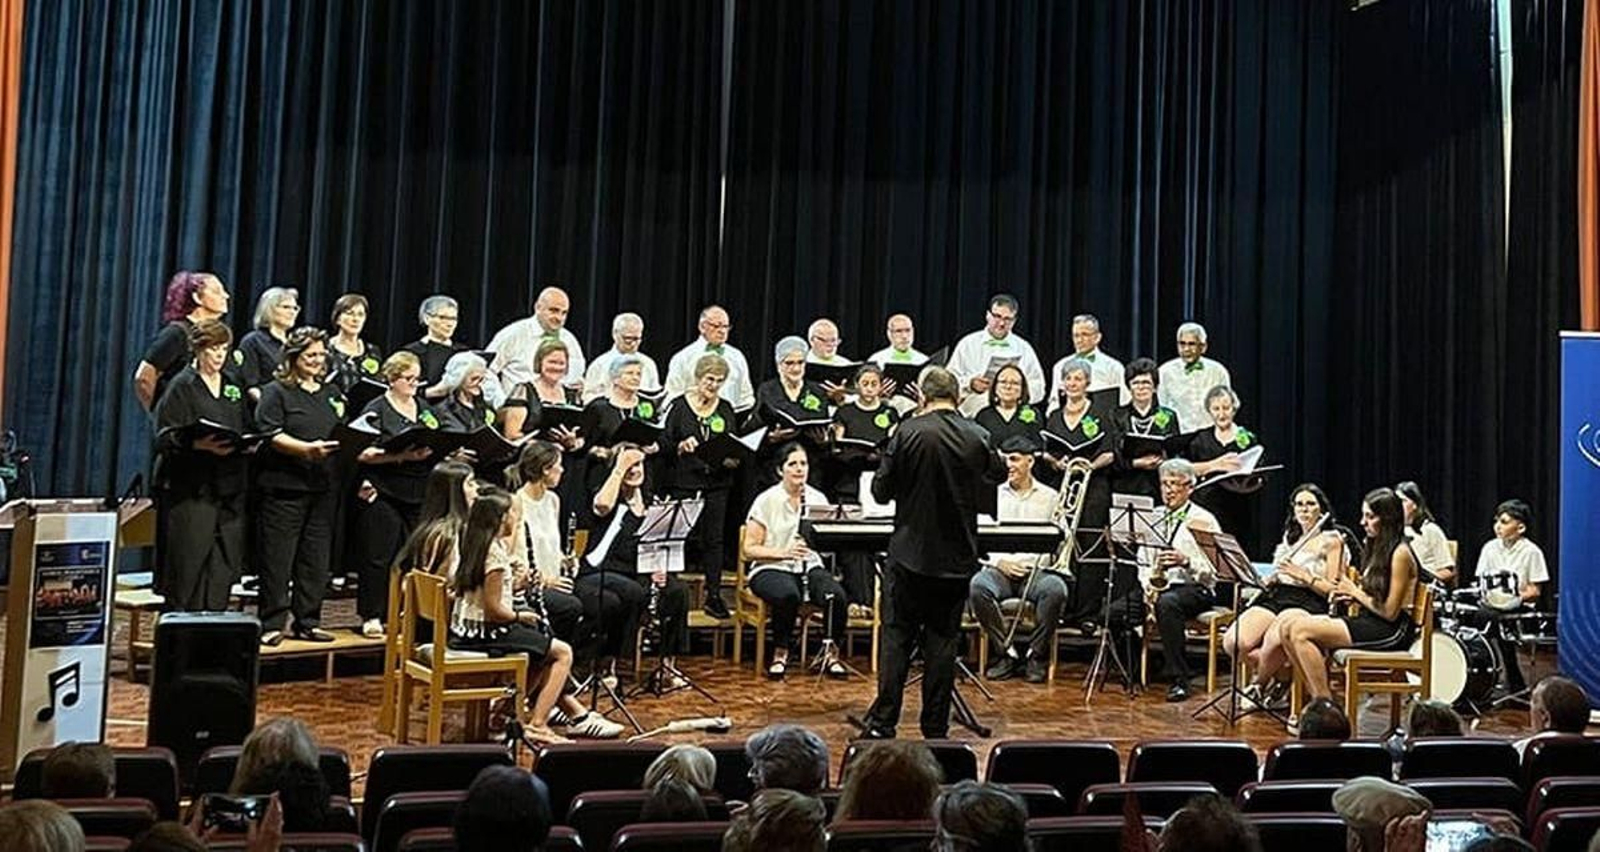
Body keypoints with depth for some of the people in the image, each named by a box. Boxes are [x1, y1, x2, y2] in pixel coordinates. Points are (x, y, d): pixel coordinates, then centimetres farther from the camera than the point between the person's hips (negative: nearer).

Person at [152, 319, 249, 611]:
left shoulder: (233, 389, 18)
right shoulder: (182, 386, -2)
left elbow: (244, 433, 22)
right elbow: (166, 438, -9)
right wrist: (201, 444, -25)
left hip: (228, 487, 6)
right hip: (190, 487, -6)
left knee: (222, 564, 4)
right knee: (189, 564, -5)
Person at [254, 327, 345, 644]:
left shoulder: (332, 393, 18)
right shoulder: (276, 392, 0)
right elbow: (269, 436, -12)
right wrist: (306, 449, -23)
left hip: (324, 488, 6)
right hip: (284, 487, -6)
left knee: (316, 559, 8)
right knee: (277, 559, -2)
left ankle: (308, 622, 17)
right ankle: (271, 624, 6)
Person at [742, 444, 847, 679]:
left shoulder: (818, 499, 7)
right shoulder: (766, 501, -5)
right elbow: (749, 550, -7)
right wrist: (784, 552, -22)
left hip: (810, 567, 3)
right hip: (771, 569, -3)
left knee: (837, 596, -28)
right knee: (788, 595, -37)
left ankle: (832, 654, -5)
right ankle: (780, 654, -12)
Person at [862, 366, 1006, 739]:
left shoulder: (908, 432, -11)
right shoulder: (977, 436, -3)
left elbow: (881, 491, -6)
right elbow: (998, 473, 18)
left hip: (910, 554, -2)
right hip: (957, 557, 2)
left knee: (897, 637, 6)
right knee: (943, 641, 8)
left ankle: (883, 723, 7)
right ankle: (936, 729, 13)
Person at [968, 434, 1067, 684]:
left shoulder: (1049, 497, 13)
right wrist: (999, 561, -9)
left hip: (1037, 569, -1)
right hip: (999, 567, 1)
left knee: (1055, 590, -34)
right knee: (977, 587, -32)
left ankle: (1036, 654, -12)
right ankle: (1006, 651, -14)